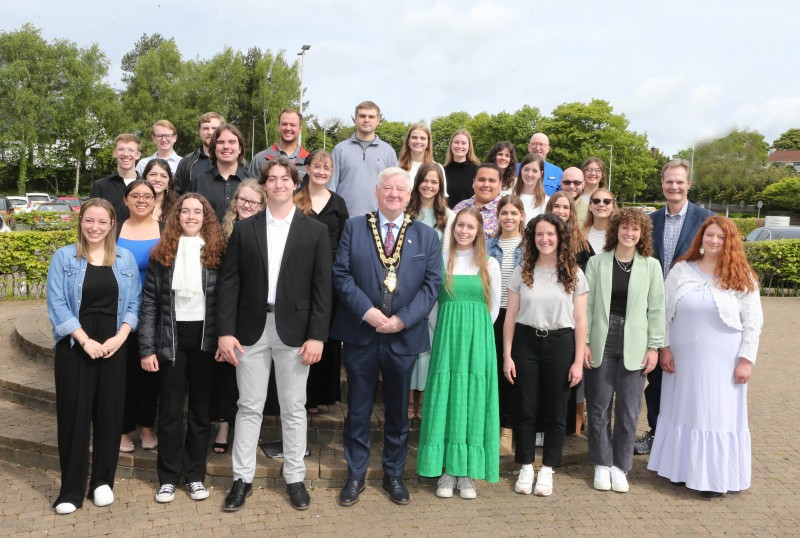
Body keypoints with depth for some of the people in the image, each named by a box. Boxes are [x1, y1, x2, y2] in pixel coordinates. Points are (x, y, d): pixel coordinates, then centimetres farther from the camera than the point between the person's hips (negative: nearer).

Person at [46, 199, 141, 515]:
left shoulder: (126, 259, 7)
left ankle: (103, 481, 20)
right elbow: (57, 305, -7)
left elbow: (134, 303, 5)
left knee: (110, 412, 6)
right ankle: (71, 489, 11)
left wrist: (120, 337, -10)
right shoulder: (63, 257, 0)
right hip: (75, 346, -2)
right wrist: (85, 340, -14)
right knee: (73, 414, 1)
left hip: (114, 346, 2)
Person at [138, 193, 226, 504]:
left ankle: (196, 475, 21)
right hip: (171, 338, 0)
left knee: (200, 408, 9)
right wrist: (147, 348, -5)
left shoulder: (216, 252, 2)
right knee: (170, 409, 5)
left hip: (205, 338, 0)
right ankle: (168, 477, 17)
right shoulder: (162, 253, 2)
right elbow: (149, 302, 0)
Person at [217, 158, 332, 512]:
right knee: (249, 407, 9)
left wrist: (317, 336, -9)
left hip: (294, 332, -1)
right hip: (251, 330, 1)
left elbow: (322, 289, -2)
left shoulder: (316, 231, 2)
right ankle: (243, 478, 21)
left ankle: (294, 478, 22)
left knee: (293, 409, 9)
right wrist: (225, 331, -6)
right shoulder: (244, 229, 5)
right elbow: (228, 283, 1)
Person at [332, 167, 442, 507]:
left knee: (397, 410, 13)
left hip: (404, 336, 1)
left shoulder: (426, 236, 5)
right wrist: (366, 310, -16)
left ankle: (394, 475, 29)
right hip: (360, 334, -1)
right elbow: (341, 274, -4)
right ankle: (355, 476, 23)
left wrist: (403, 319, -13)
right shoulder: (354, 227, 3)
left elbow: (432, 283, -1)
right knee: (358, 409, 9)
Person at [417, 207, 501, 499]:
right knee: (445, 400, 0)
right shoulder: (441, 261, 5)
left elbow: (494, 307, 11)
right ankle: (446, 470, 9)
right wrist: (449, 332, 5)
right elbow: (432, 303, 8)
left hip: (477, 342, 0)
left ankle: (466, 472, 10)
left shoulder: (490, 264, 6)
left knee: (472, 401, 1)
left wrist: (476, 333, 9)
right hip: (446, 339, 0)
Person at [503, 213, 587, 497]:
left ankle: (547, 470, 21)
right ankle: (526, 467, 20)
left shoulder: (574, 274, 1)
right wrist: (507, 356, -2)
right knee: (524, 408, 6)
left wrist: (578, 361, -4)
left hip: (560, 343, 0)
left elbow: (580, 321, 1)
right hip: (526, 343, 1)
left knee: (555, 410, 7)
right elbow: (511, 317, 3)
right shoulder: (522, 271, 3)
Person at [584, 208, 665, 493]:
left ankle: (620, 465, 19)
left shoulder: (651, 266, 3)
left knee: (628, 409, 5)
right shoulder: (597, 263, 2)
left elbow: (656, 309, 4)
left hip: (633, 346, 0)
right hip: (601, 343, 0)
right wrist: (583, 343, -4)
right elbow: (586, 305, 1)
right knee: (599, 406, 6)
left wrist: (654, 347, -1)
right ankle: (602, 464, 20)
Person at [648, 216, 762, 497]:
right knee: (682, 409, 10)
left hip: (722, 360, -2)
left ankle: (714, 476, 14)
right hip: (683, 356, 2)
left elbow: (753, 323, -2)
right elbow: (665, 312, 3)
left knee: (719, 413, 3)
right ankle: (682, 467, 23)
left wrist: (746, 359, -7)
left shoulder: (742, 276, -3)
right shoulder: (681, 270, 1)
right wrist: (665, 348, -2)